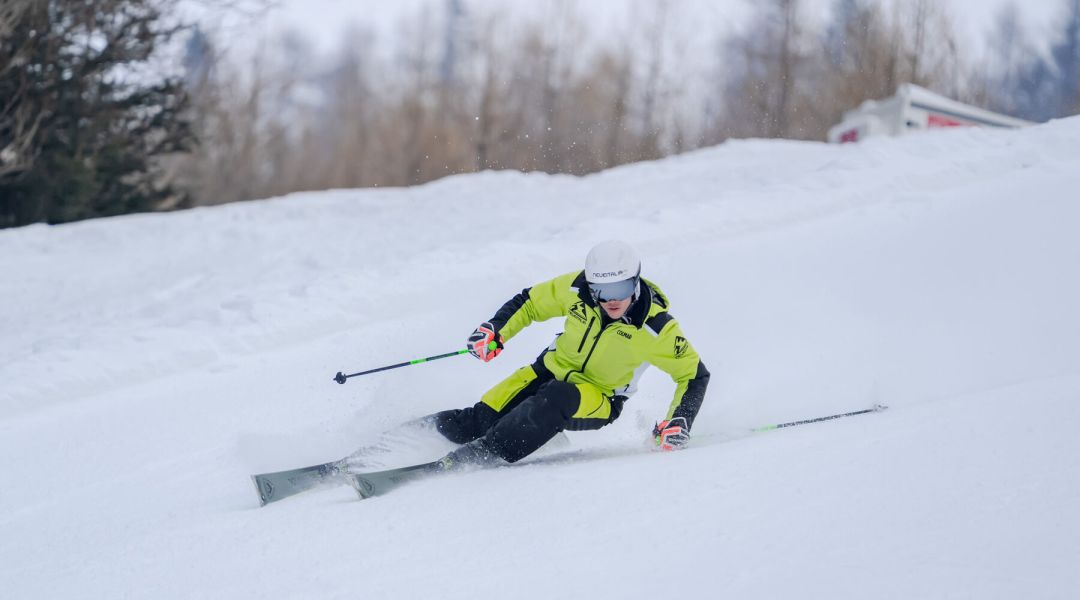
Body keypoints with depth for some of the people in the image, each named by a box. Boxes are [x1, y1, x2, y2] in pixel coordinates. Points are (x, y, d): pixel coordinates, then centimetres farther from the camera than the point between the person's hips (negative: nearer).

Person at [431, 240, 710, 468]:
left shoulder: (655, 327, -24)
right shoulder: (577, 289, -17)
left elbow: (694, 375, -11)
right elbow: (530, 302, 1)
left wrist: (679, 421, -24)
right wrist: (495, 330, -14)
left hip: (600, 401, -3)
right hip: (553, 369, 3)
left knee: (558, 400, -38)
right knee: (485, 416, -13)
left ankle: (487, 452, -34)